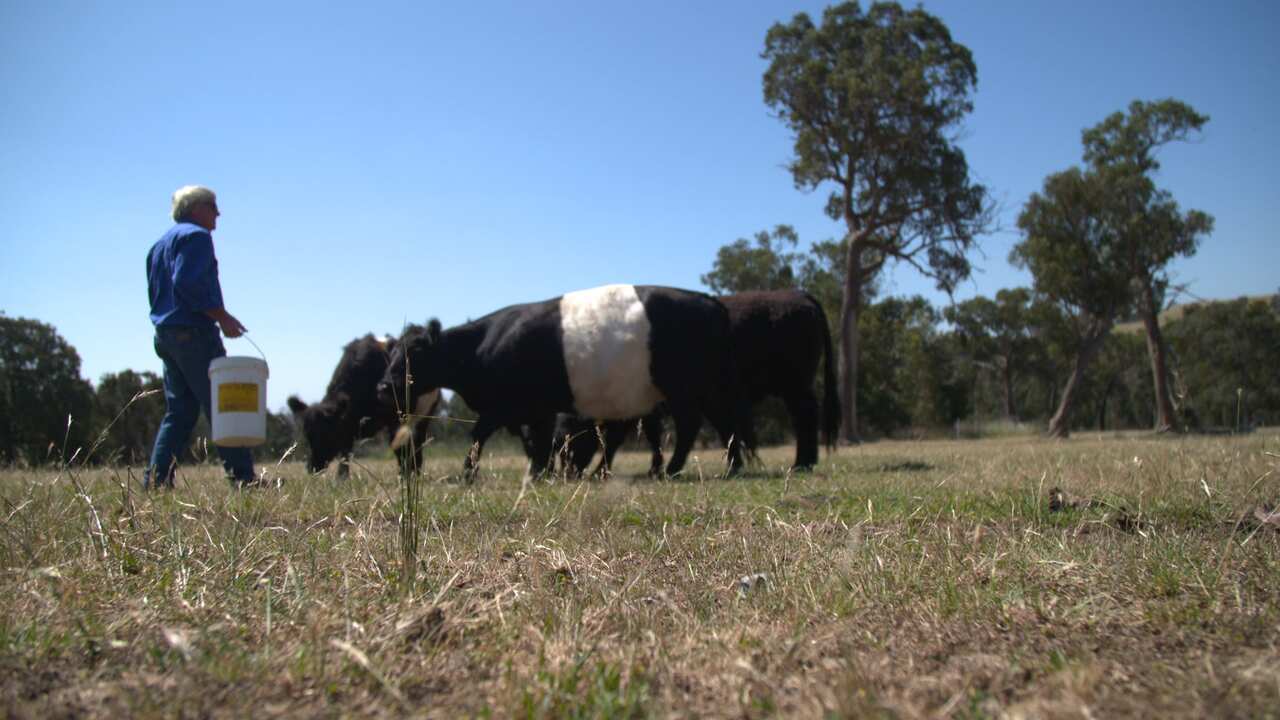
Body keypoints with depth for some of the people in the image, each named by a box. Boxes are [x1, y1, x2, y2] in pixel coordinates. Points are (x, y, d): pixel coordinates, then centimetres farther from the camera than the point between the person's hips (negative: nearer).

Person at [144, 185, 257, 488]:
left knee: (179, 410, 10)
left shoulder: (160, 244, 23)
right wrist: (222, 316, -16)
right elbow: (187, 283, -19)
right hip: (194, 333, -9)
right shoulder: (196, 236, -6)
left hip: (164, 334, 9)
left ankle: (156, 479, 5)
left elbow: (154, 292, 22)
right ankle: (242, 477, -9)